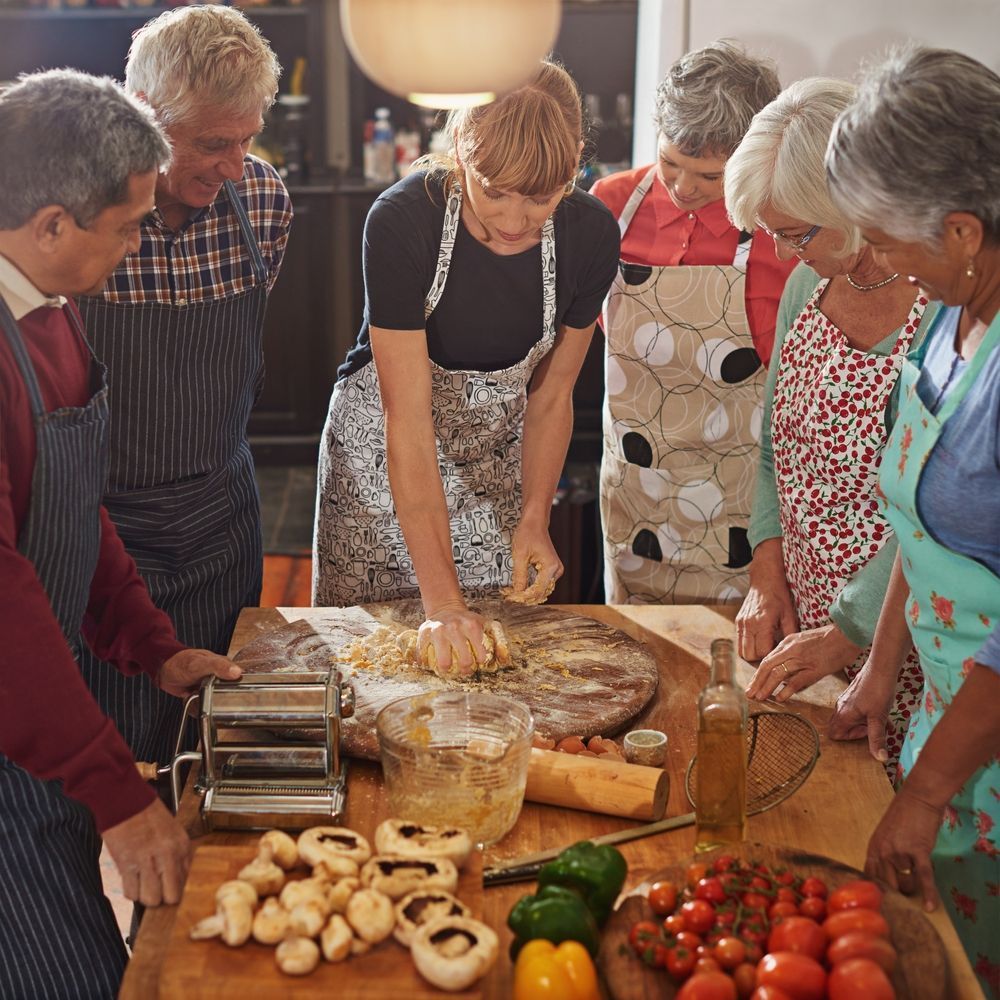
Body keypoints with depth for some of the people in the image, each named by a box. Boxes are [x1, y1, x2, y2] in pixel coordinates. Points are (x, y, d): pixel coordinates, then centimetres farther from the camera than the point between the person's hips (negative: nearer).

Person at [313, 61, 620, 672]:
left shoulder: (590, 235, -18)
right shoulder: (403, 220, -29)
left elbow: (550, 394, -3)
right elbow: (407, 417, -30)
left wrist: (535, 520, -14)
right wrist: (441, 598, -33)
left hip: (498, 452, 3)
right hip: (383, 453, -2)